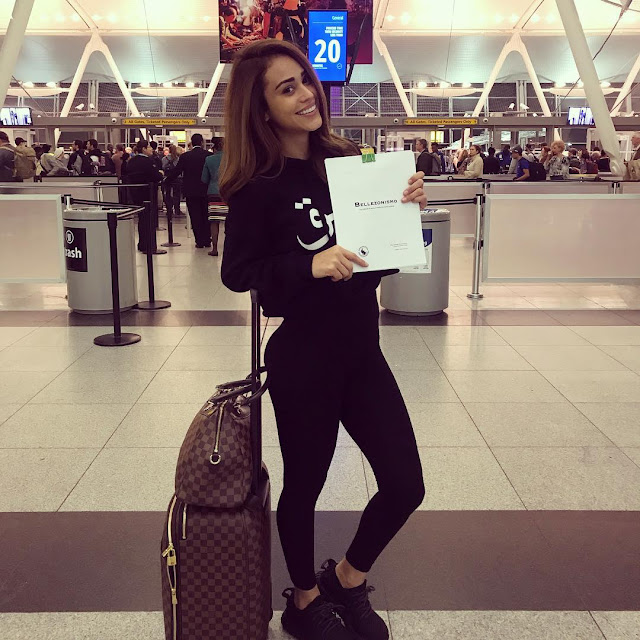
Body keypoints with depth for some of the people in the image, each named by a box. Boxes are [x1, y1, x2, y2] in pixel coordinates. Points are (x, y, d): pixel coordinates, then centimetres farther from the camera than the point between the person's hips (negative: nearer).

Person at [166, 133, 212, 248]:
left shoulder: (185, 156, -6)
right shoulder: (209, 155, -5)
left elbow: (176, 171, -4)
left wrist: (166, 180, 8)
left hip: (191, 191, -1)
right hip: (206, 191, 1)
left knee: (195, 217, 3)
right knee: (206, 216, 13)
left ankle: (199, 241, 2)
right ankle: (207, 240, 17)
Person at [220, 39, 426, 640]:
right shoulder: (258, 186, -10)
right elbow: (237, 272, -11)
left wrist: (406, 206, -8)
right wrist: (310, 265, -24)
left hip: (362, 350, 5)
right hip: (302, 362, -5)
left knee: (405, 485, 7)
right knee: (303, 486, 12)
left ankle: (347, 578, 35)